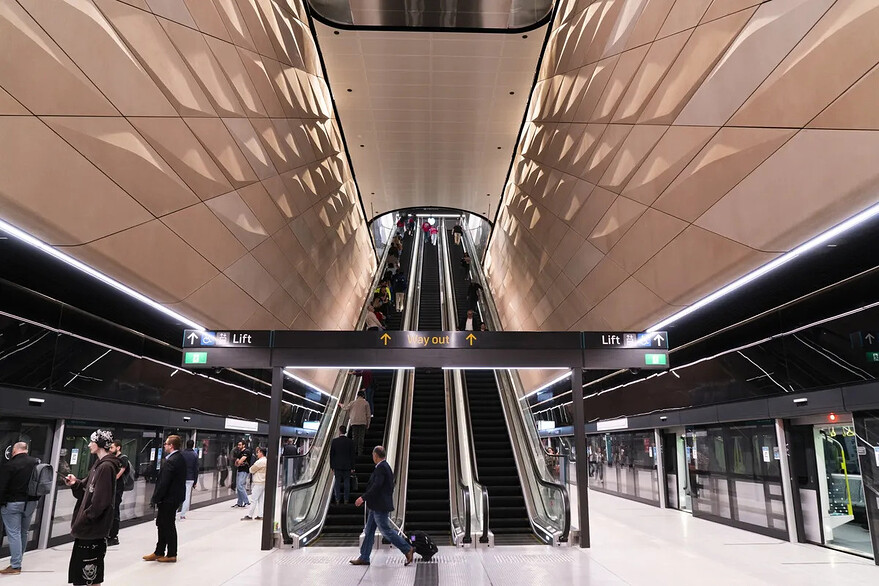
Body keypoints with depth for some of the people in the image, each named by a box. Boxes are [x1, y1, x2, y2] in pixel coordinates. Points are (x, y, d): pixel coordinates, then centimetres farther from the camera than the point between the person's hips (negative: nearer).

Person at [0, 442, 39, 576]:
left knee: (13, 533, -1)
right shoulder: (37, 463, 3)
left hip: (12, 504, -6)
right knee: (24, 532, 15)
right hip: (31, 503, 6)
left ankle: (15, 566, 1)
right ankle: (18, 559, 25)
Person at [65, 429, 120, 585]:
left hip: (94, 526, -10)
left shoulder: (106, 467, -19)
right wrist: (76, 483, -3)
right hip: (88, 525, 10)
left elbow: (101, 500, -22)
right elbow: (88, 489, 14)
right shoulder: (99, 464, 12)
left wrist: (84, 518, -16)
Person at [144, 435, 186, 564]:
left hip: (169, 499, -10)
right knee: (162, 524, 18)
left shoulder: (170, 461, -22)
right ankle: (159, 552, 27)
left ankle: (171, 555, 13)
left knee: (168, 526, 2)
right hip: (177, 496, 10)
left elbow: (163, 483, -23)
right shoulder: (181, 459, 8)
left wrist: (155, 499, -14)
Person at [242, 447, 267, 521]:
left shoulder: (260, 462, -18)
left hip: (258, 483, -9)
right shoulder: (266, 461, 12)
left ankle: (249, 515, -2)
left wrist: (251, 468, 12)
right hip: (263, 482, 9)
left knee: (253, 499, -5)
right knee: (260, 499, 10)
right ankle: (260, 515, 12)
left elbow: (251, 470, -9)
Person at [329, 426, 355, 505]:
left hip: (337, 466, 0)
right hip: (347, 466, 0)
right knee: (347, 483, 7)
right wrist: (352, 467, 5)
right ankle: (346, 500, 9)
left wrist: (332, 466, 7)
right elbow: (352, 455, -2)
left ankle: (338, 499, 11)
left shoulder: (334, 441, -6)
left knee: (337, 483, 8)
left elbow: (331, 454, -1)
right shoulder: (350, 442, -5)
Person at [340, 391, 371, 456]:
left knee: (355, 437, 6)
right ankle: (360, 452, -7)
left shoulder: (353, 402, 4)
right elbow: (368, 414, 1)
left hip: (354, 422, 2)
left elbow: (345, 408, 17)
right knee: (361, 437, -2)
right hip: (362, 422, -2)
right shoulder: (366, 403, 1)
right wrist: (368, 424, 9)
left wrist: (341, 405, 38)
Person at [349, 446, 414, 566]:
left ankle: (408, 549, 2)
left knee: (386, 530, -4)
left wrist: (363, 497, -23)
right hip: (376, 506, 10)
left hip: (380, 507, -10)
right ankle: (364, 558, 18)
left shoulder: (381, 468, -18)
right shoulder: (386, 466, 12)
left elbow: (376, 486, -26)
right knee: (369, 531, 12)